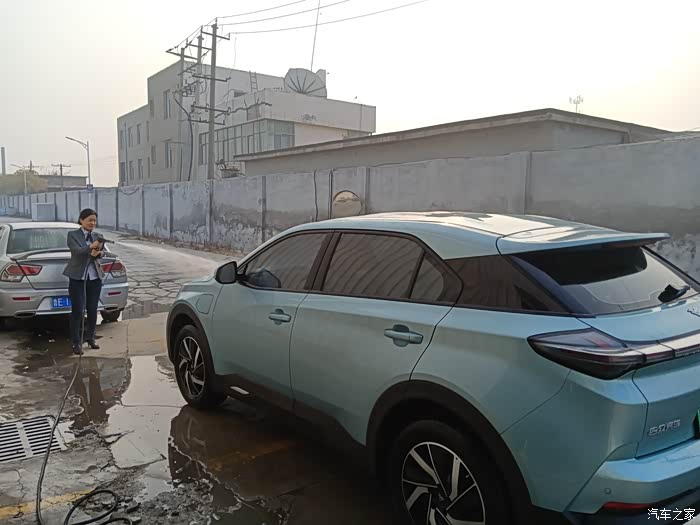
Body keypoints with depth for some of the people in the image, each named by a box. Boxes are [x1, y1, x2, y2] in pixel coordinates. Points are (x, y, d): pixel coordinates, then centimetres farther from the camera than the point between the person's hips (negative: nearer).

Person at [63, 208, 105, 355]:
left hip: (95, 277, 4)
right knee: (77, 311, -4)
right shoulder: (73, 235, -3)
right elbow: (77, 251, -20)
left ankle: (90, 337, 25)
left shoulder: (97, 237, 9)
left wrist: (97, 253, -27)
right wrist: (90, 247, -39)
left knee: (93, 310, 9)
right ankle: (76, 342, 4)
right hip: (78, 277, -4)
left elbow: (101, 253, -3)